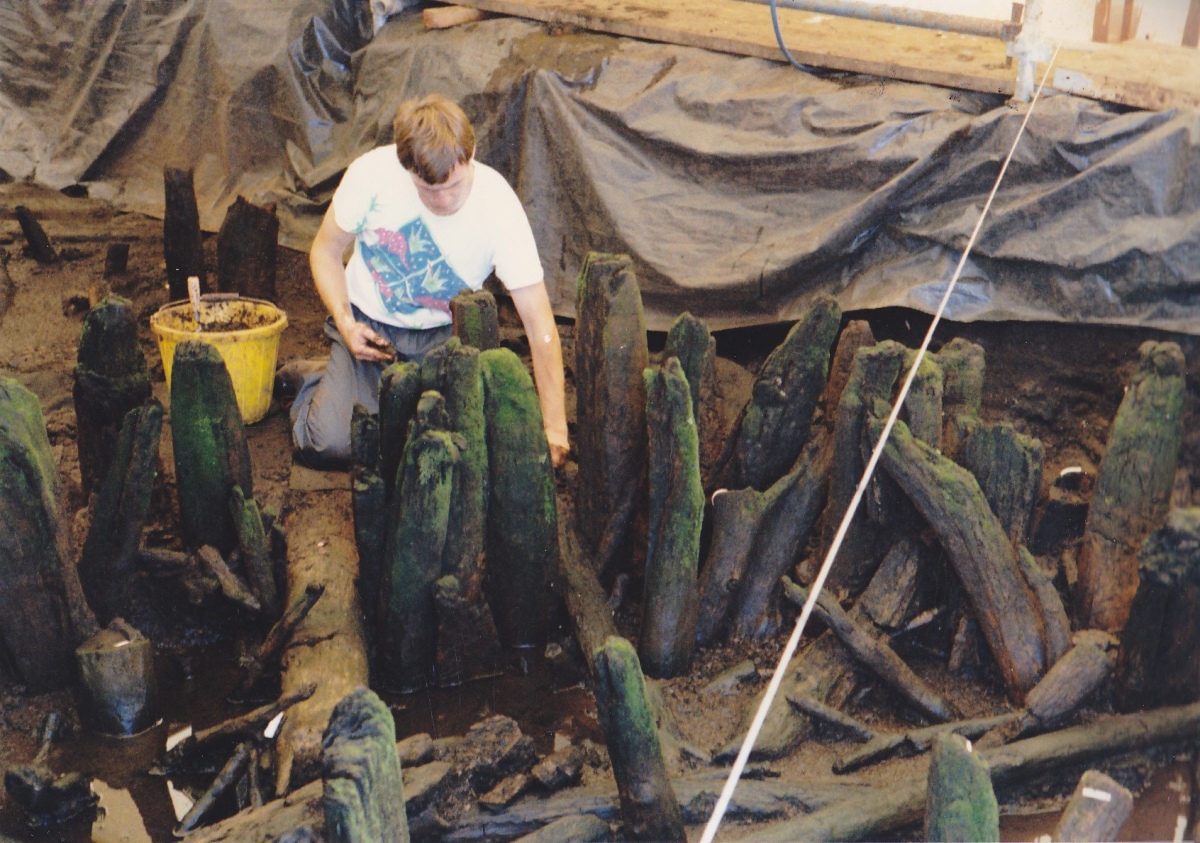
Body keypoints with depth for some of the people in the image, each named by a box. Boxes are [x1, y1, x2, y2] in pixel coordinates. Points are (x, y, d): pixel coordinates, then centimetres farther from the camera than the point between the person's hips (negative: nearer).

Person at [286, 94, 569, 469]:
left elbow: (539, 322, -23)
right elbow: (325, 251, -2)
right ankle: (316, 381, 16)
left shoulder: (498, 205, -24)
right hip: (369, 321, 0)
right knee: (329, 445, -19)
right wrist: (345, 324, -19)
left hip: (443, 335, 1)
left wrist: (554, 427, -27)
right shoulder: (371, 173, -21)